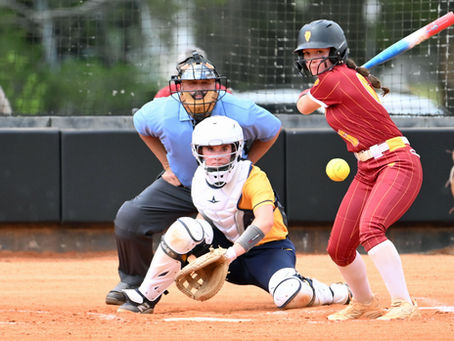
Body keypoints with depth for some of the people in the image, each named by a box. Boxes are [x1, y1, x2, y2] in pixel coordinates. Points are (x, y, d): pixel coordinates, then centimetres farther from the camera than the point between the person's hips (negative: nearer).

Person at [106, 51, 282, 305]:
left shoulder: (240, 112, -26)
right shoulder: (162, 112, -22)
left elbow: (272, 129, -4)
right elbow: (141, 123, 5)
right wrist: (167, 165, 0)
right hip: (179, 185, 1)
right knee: (128, 219, -14)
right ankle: (133, 281, 10)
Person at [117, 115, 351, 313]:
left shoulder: (253, 178, -22)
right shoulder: (199, 180, -2)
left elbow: (265, 221, -38)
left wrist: (233, 252, -48)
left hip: (266, 248, -5)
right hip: (225, 244, 5)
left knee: (293, 297, -34)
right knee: (184, 229, -24)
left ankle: (336, 294, 1)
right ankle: (145, 298, -15)